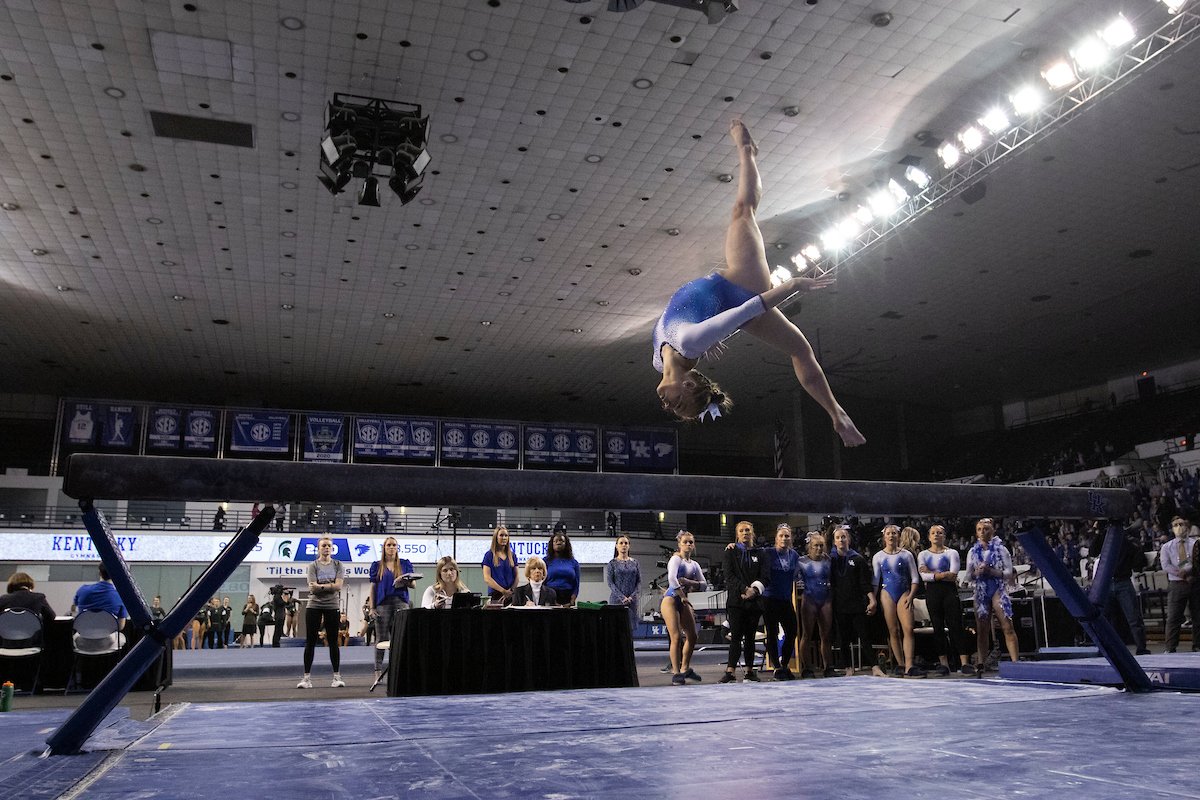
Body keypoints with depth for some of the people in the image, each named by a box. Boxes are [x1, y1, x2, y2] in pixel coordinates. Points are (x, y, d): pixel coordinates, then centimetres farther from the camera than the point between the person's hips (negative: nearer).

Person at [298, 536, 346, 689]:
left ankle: (337, 676, 7)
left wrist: (320, 586, -11)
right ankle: (307, 677, 5)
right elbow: (313, 588, -7)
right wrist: (330, 586, -9)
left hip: (332, 606, 0)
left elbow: (338, 585, -6)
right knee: (310, 641, 0)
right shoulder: (313, 565, 5)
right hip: (314, 606, 0)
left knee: (333, 641, 3)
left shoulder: (338, 565, 8)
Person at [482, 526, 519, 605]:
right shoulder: (489, 555, 2)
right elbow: (487, 578, -5)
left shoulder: (512, 555, 13)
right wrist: (504, 591, -11)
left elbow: (516, 576, 12)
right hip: (495, 595, -3)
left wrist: (511, 591, -6)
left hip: (511, 595, 3)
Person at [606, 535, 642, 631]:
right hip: (616, 599, -2)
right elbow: (610, 582, -4)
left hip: (632, 600, 3)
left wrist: (632, 596, -8)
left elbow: (639, 581, 7)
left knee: (630, 628, 1)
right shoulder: (612, 563, 3)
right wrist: (622, 597, -14)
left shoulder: (635, 562, 10)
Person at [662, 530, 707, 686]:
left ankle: (685, 669, 24)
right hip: (671, 600, -8)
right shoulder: (676, 559, -7)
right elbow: (672, 578, -22)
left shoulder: (694, 564, 15)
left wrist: (688, 582, -11)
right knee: (676, 637, -11)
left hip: (683, 602, 8)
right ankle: (676, 673, -4)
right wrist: (682, 596, -19)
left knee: (692, 636, 8)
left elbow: (704, 584, 7)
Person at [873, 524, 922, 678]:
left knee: (908, 629, -13)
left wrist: (911, 595, -5)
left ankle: (908, 667, -15)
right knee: (893, 631, -1)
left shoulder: (906, 555, 6)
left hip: (904, 593, 0)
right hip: (887, 593, 0)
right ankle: (900, 665, 7)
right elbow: (875, 580, 10)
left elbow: (914, 578, 7)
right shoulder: (878, 557, 8)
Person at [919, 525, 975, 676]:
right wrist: (943, 575, -14)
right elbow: (924, 576, -5)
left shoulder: (952, 553, 7)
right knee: (938, 628, 1)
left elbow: (953, 574, -7)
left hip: (950, 591, -1)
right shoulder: (923, 554, 10)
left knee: (955, 626, -8)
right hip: (932, 592, 1)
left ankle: (964, 663, -8)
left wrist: (932, 573, -8)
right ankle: (943, 663, 4)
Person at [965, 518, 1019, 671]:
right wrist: (978, 572, -9)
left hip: (998, 590, -3)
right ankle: (982, 662, 9)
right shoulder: (973, 552, 12)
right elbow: (968, 576, 12)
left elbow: (1009, 573, -2)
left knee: (1007, 626, -12)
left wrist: (991, 571, -16)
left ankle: (1015, 660, -10)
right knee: (982, 628, 3)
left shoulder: (1001, 549, 4)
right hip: (981, 591, 3)